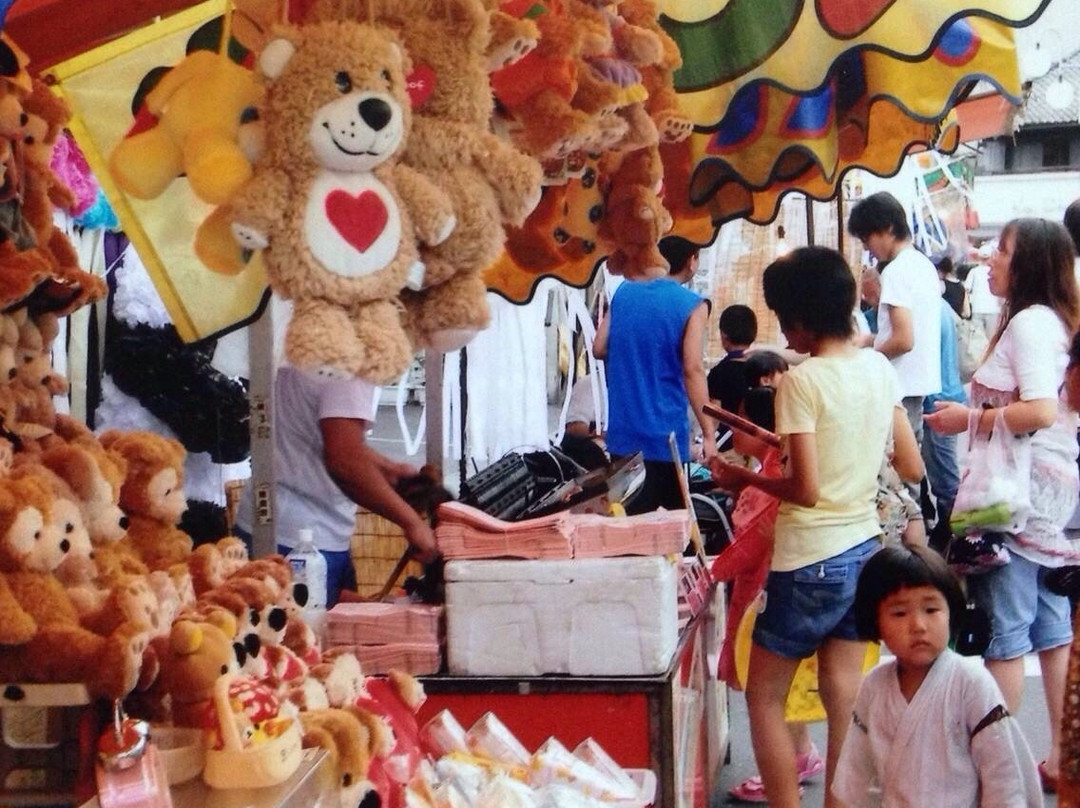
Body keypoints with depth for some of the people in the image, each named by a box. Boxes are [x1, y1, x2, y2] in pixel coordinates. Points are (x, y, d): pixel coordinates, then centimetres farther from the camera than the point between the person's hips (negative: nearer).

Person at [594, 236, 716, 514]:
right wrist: (709, 433, -15)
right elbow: (692, 370, -15)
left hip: (623, 430, 5)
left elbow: (599, 349, 9)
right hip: (664, 434, -5)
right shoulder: (693, 306, -8)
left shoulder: (624, 292, 8)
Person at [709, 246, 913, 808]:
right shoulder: (880, 370, 4)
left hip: (812, 561, -7)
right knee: (845, 701, 10)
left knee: (764, 697, 6)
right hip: (864, 550, 7)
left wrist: (744, 479, -2)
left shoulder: (802, 382, -16)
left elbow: (806, 489, -18)